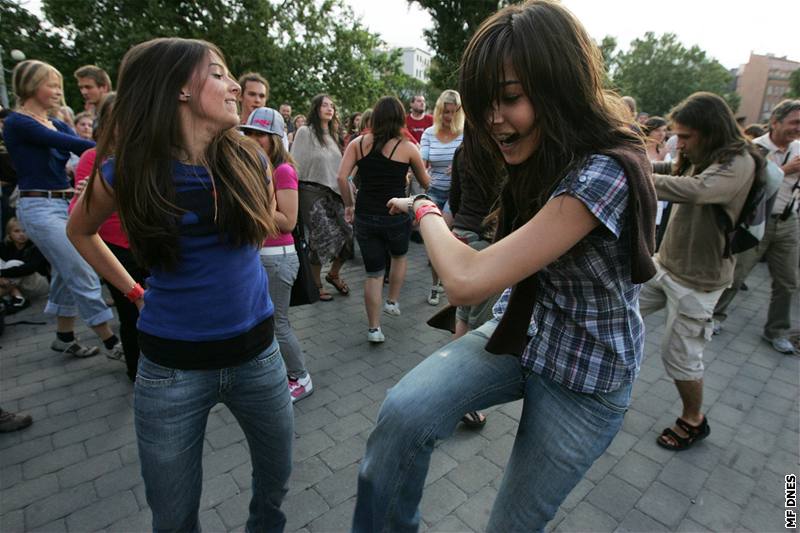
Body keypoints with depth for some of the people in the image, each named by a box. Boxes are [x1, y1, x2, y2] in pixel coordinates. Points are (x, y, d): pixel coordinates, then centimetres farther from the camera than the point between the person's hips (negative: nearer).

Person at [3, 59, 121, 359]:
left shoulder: (56, 124, 15)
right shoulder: (17, 123, -8)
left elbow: (85, 151, 1)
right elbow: (71, 143, -22)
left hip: (64, 204, 8)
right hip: (40, 208, -8)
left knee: (67, 273, 13)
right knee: (84, 275, -9)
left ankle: (65, 337, 27)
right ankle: (111, 342, -2)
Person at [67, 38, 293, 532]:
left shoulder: (250, 160, -6)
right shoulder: (130, 170, -10)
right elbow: (80, 231, 11)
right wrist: (135, 291, 5)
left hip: (256, 350, 2)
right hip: (173, 363, -1)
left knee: (276, 478, 22)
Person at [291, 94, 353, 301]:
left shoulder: (332, 134, 16)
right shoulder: (305, 132, -4)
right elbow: (296, 165, -8)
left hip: (333, 192, 6)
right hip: (312, 192, -6)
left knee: (349, 233, -2)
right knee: (321, 238, -6)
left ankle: (333, 274, 21)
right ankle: (316, 284, 14)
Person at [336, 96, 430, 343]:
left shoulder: (358, 143, 1)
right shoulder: (407, 147, -4)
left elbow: (341, 177, -7)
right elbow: (425, 183, 7)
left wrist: (349, 205, 6)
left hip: (365, 216, 2)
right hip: (396, 216, -2)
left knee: (373, 272, 11)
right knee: (400, 256, 30)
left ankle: (373, 328, 17)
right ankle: (392, 302, 34)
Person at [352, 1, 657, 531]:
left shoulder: (604, 173, -29)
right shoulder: (542, 163, -2)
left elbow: (467, 279, -32)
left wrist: (425, 209, -15)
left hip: (586, 378, -5)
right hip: (519, 333, 6)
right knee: (403, 411, -20)